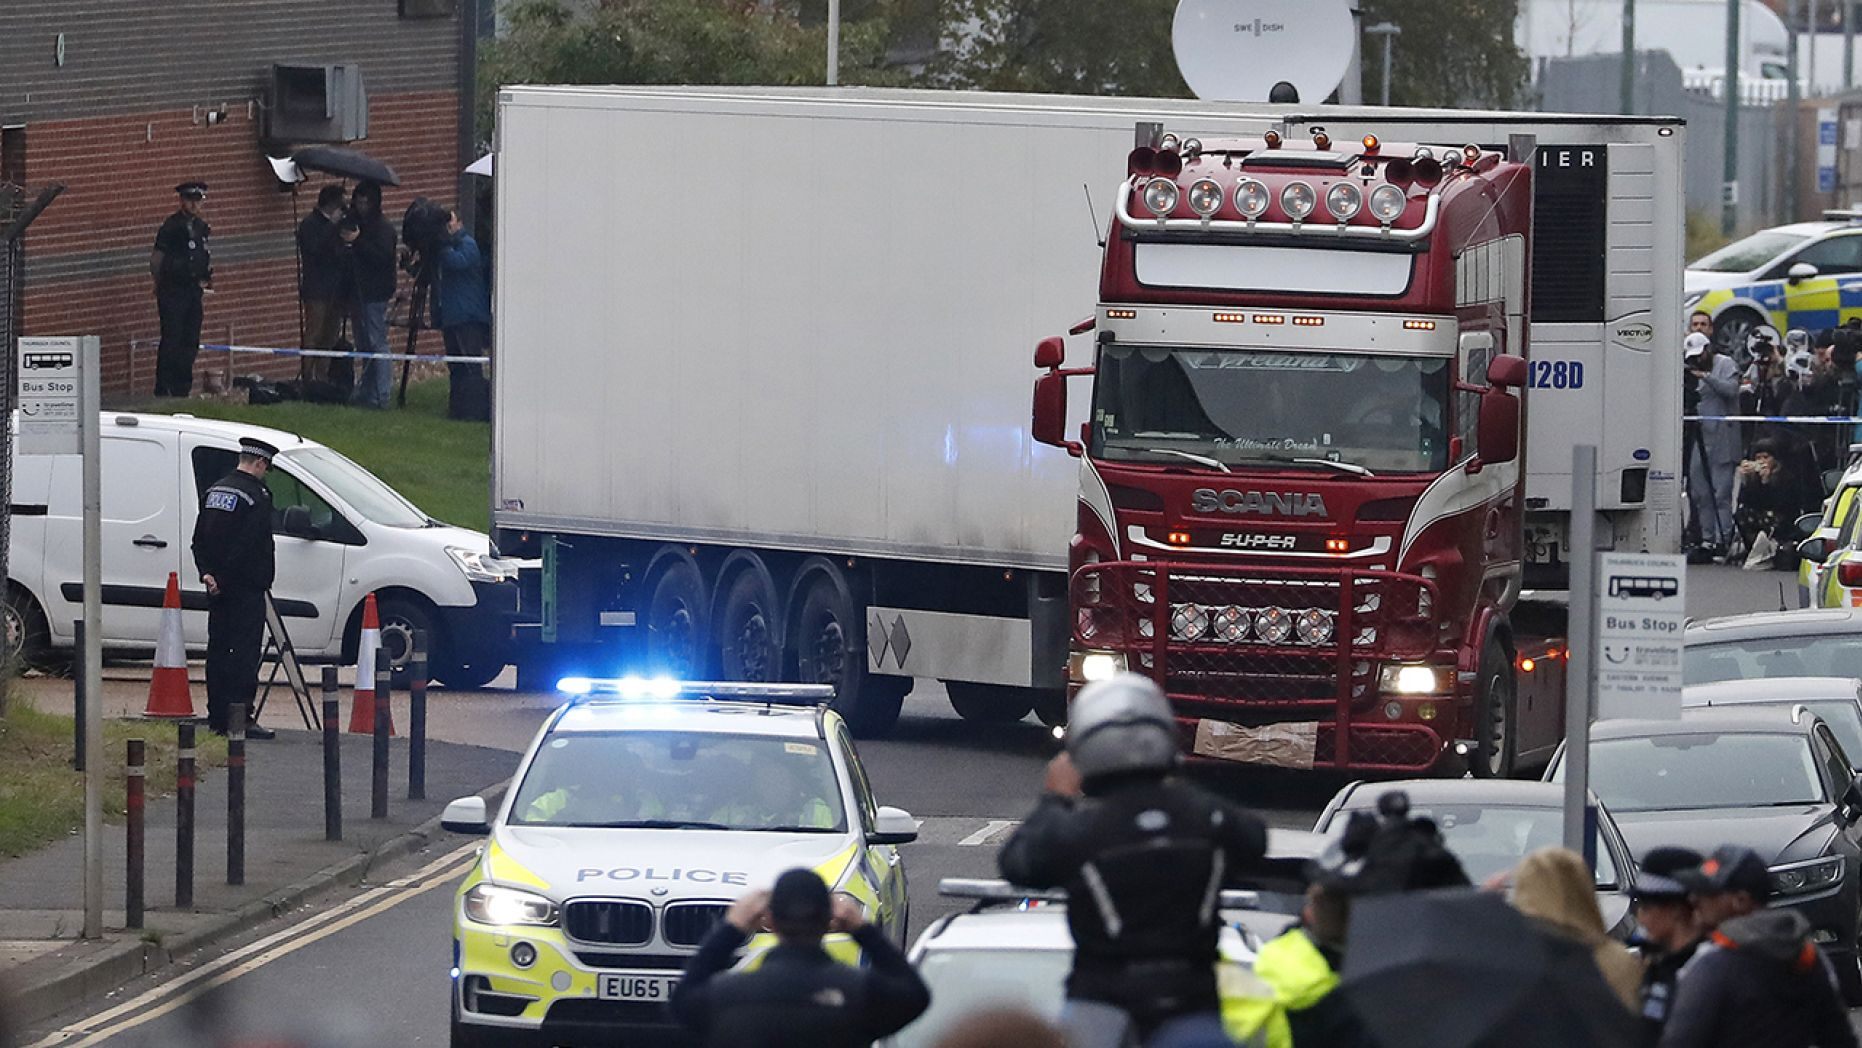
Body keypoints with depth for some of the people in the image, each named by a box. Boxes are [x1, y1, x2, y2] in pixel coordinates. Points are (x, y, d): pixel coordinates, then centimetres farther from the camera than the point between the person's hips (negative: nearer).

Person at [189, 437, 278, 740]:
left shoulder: (214, 491, 12)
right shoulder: (257, 495, -13)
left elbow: (199, 540, 10)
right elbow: (253, 545, -17)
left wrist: (207, 573, 2)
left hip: (218, 586, 8)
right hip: (245, 588, -8)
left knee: (218, 650, 10)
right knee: (244, 651, -7)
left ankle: (217, 718, 13)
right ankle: (241, 718, -10)